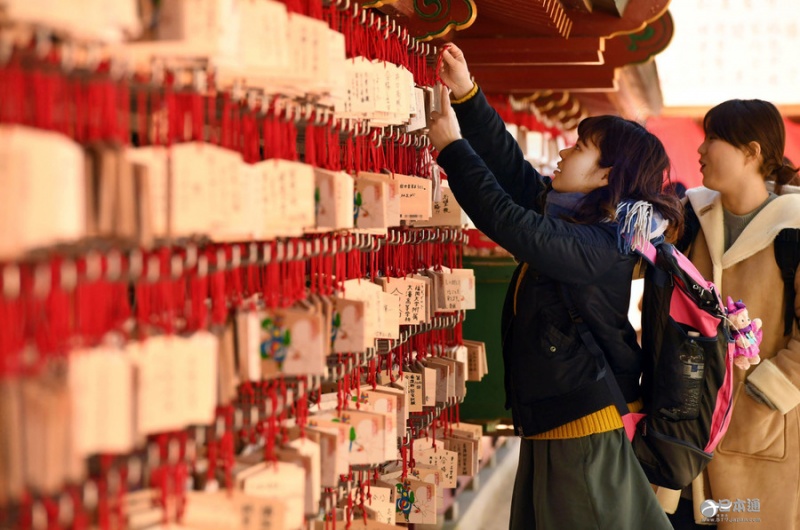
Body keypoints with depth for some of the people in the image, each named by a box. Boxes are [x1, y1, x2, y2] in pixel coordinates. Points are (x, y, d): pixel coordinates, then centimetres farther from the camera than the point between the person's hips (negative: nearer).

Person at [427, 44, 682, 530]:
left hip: (587, 429, -9)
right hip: (549, 422, 9)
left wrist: (452, 147, -16)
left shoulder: (599, 246, -19)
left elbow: (506, 220, -25)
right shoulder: (571, 216, 8)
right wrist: (466, 93, 6)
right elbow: (510, 164, 10)